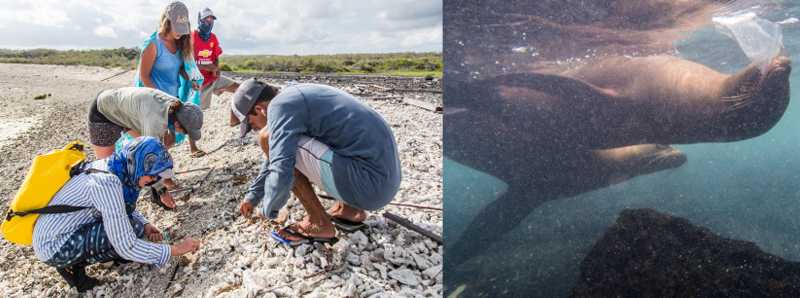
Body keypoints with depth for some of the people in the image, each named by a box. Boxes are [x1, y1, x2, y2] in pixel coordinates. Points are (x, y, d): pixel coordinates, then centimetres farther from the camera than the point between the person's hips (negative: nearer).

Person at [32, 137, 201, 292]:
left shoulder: (109, 166, -4)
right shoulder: (107, 183, -30)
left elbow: (123, 207, 15)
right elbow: (127, 247, -29)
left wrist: (146, 225, -3)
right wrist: (174, 250, -21)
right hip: (53, 247, -9)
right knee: (133, 227, -20)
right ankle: (74, 266, -2)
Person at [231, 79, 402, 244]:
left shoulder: (280, 105, -10)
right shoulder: (297, 98, 19)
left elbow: (280, 174, -22)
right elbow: (276, 157, 33)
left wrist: (268, 208, 0)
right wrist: (252, 196, 41)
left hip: (368, 183, -9)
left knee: (268, 138, -7)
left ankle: (319, 224, 1)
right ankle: (349, 210, 18)